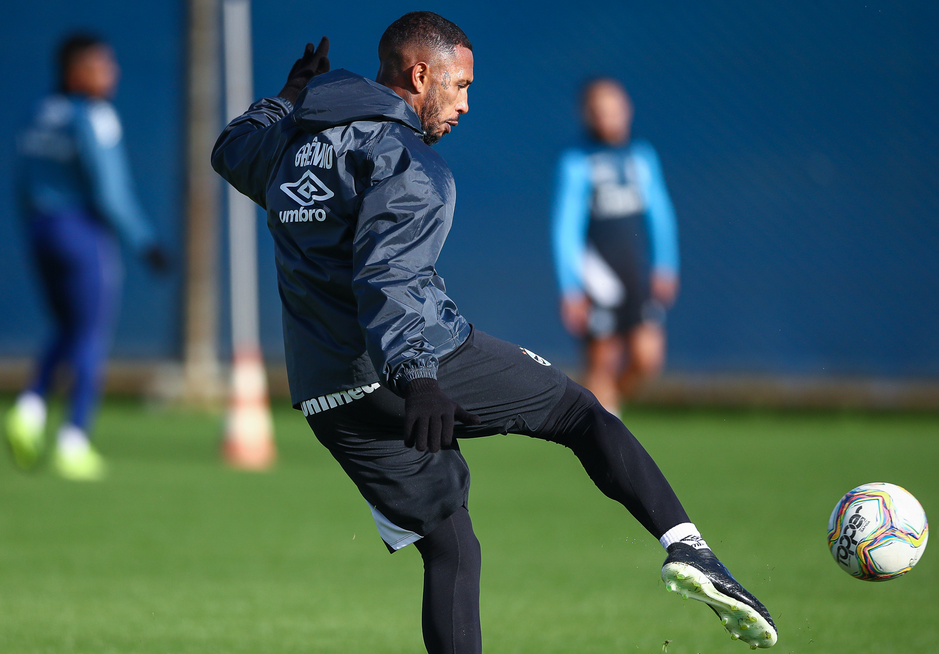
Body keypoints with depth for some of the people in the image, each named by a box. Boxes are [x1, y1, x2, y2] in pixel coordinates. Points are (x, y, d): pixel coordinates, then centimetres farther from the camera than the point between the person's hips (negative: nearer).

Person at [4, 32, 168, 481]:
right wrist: (143, 242, -11)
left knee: (68, 331, 21)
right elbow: (108, 194, -18)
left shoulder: (42, 117, 8)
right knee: (92, 339, 1)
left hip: (42, 232, 7)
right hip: (87, 234, -7)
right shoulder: (94, 119, -14)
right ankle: (73, 442, -3)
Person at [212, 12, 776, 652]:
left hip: (329, 402, 7)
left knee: (450, 551, 11)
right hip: (427, 357, -7)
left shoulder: (288, 140, 15)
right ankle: (686, 546, -9)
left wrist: (291, 96, 47)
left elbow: (232, 151, 39)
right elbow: (385, 276, -25)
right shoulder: (406, 161, -10)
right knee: (581, 410, 9)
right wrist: (414, 375, -36)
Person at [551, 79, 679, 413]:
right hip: (600, 282, -4)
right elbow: (565, 228, -8)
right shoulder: (576, 164, -6)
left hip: (642, 278, 4)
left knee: (647, 358, -7)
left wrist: (665, 266, 6)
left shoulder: (642, 156, 8)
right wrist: (571, 289, -13)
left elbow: (660, 215, 16)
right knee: (602, 364, -2)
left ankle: (611, 400, 21)